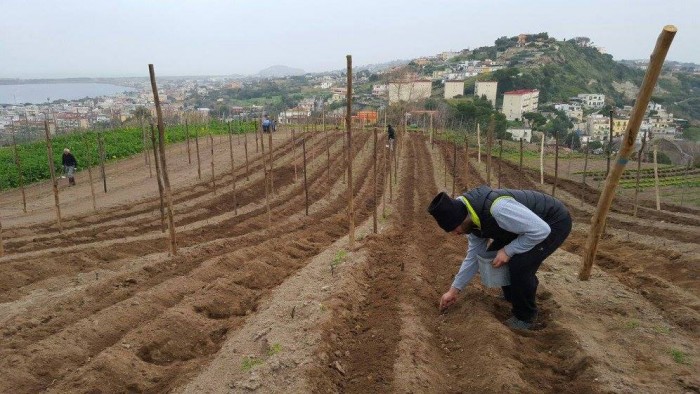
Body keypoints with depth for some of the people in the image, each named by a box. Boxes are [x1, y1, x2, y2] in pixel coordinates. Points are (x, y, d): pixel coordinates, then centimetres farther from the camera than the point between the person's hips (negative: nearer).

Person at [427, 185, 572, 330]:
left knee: (519, 266, -23)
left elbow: (541, 230, -34)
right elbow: (474, 255, 3)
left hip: (554, 222, -8)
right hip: (527, 222, 8)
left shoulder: (497, 208, -39)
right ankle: (512, 297, 27)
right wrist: (454, 290, 6)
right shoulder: (472, 218, -9)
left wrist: (508, 250, -26)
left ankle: (525, 317, 2)